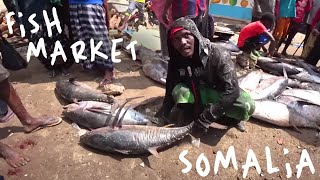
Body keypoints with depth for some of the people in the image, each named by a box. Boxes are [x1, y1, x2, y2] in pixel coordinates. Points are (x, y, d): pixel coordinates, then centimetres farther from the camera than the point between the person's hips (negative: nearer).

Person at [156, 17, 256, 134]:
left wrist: (206, 117, -39)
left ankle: (234, 116, 5)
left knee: (247, 106, -29)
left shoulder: (218, 55, -29)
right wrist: (162, 115, -21)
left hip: (218, 92, -1)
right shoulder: (175, 61, -17)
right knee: (179, 90, -31)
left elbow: (232, 89, -33)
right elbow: (170, 89, -9)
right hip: (197, 93, 2)